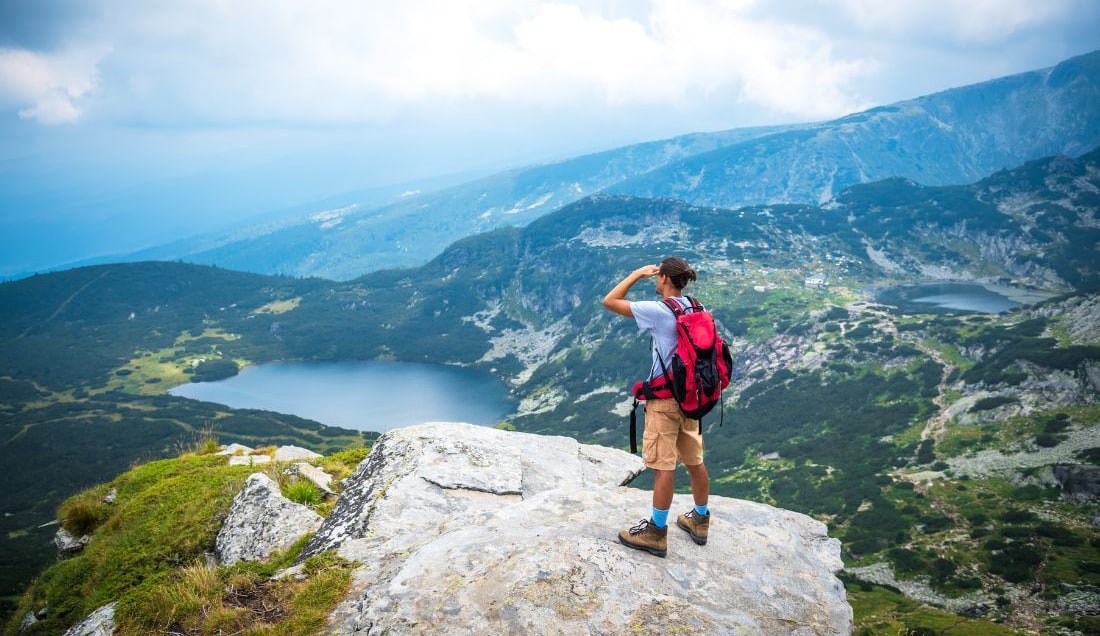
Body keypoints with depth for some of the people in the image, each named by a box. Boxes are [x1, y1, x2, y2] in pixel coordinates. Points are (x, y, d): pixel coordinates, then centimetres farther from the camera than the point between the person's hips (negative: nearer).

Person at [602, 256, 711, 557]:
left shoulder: (658, 311, -17)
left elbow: (610, 301, -14)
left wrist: (638, 273, -4)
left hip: (665, 398, -7)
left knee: (663, 466, -1)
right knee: (694, 461, 17)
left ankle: (656, 532, 8)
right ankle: (700, 521, 31)